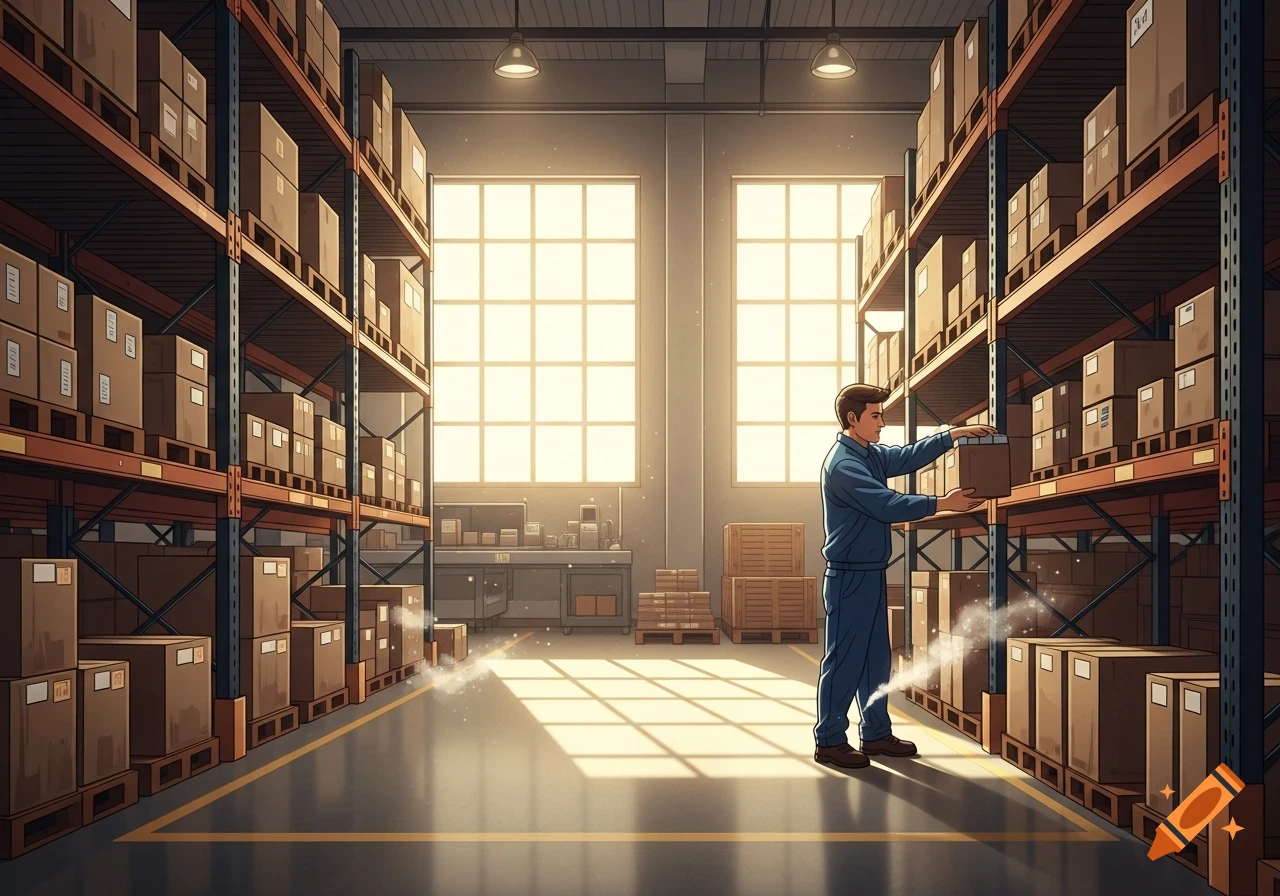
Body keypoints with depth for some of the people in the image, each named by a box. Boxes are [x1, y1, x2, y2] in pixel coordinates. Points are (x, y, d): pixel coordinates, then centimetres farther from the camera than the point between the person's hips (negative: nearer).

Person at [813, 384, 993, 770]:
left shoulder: (872, 455, 12)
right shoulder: (843, 464, -18)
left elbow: (910, 456, 14)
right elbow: (887, 505, -23)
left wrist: (955, 434, 5)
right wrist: (941, 503, -21)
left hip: (871, 574, 10)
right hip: (849, 577, -10)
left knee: (876, 657, 14)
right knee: (844, 659, -4)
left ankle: (876, 733, 24)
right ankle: (829, 741, 3)